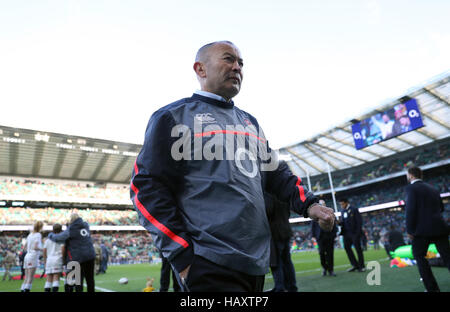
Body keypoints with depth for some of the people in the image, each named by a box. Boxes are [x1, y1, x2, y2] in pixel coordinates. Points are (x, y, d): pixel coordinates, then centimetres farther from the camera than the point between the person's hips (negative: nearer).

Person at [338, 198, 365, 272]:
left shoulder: (354, 209, -6)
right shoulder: (342, 211, 13)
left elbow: (359, 221, -8)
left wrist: (358, 232, -15)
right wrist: (339, 223, -5)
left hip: (354, 233, -6)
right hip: (346, 233, 6)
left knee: (358, 248, 1)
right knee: (347, 247, 3)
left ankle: (361, 266, 12)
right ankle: (355, 265, 14)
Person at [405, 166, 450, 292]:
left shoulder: (411, 188, -6)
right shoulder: (432, 188, 17)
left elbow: (410, 209, -15)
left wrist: (409, 230, -10)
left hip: (422, 228, -6)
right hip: (439, 227, 6)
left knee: (419, 256, 9)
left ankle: (432, 288, 7)